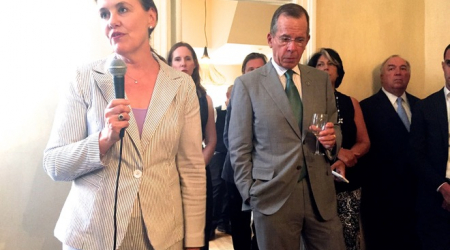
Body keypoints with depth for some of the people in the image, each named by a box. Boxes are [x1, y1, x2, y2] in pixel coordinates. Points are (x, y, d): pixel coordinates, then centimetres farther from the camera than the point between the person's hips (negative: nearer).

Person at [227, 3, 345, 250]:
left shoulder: (321, 79, 9)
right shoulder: (247, 84, -3)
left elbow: (335, 128, 15)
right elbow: (239, 148, -2)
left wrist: (332, 138, -7)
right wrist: (250, 194, -4)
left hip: (320, 194, 3)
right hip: (272, 196, -3)